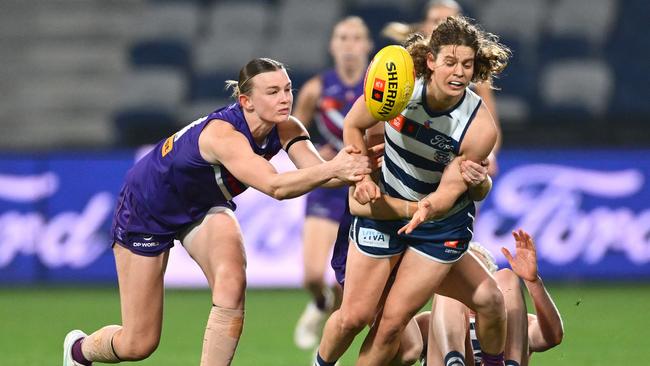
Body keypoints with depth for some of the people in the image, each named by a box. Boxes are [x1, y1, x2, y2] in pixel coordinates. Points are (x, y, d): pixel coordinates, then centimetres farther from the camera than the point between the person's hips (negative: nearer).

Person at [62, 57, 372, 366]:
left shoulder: (286, 130, -22)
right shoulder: (223, 133, -41)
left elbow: (317, 169, -37)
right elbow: (275, 186, -54)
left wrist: (350, 171, -57)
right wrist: (332, 169, -65)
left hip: (203, 207, 6)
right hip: (146, 210, -6)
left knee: (232, 283, -29)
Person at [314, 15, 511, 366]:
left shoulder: (480, 127, -24)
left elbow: (450, 190, -20)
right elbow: (353, 126, 0)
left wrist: (427, 208, -41)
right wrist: (363, 177, -10)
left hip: (440, 226, -1)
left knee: (392, 321, -3)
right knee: (354, 315, 1)